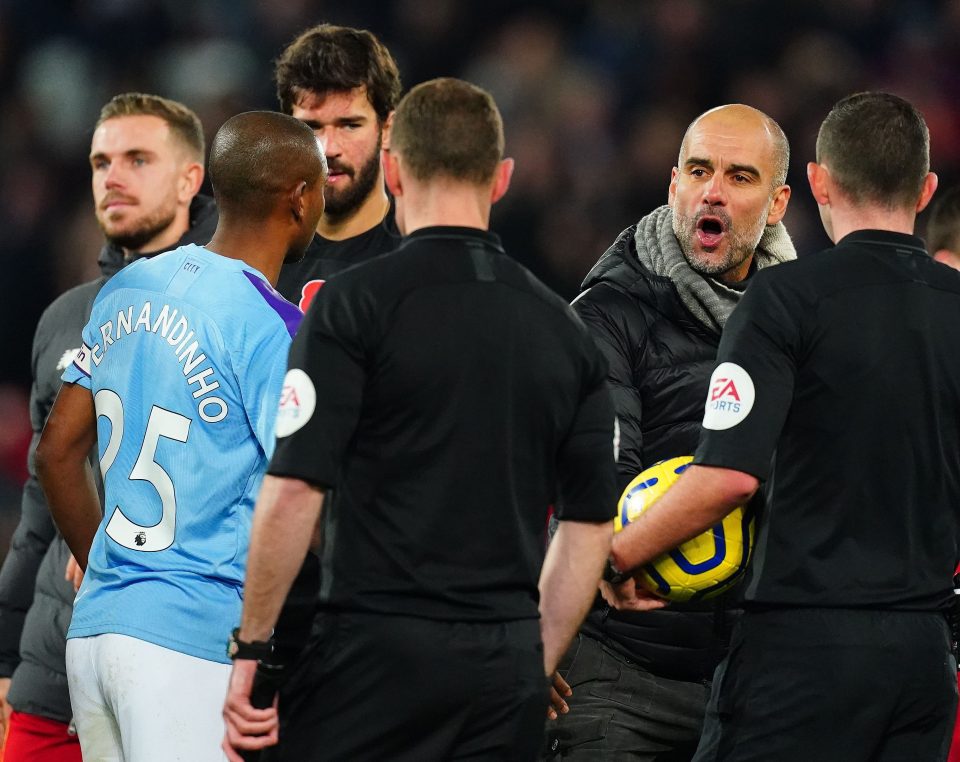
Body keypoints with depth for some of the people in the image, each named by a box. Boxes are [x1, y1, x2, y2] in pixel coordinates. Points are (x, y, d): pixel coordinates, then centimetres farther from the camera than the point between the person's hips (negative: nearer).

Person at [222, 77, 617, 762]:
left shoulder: (357, 303, -4)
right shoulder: (564, 330, 11)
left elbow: (293, 494, -11)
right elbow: (591, 527, 13)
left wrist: (251, 651, -4)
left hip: (376, 654, -5)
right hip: (506, 670, 5)